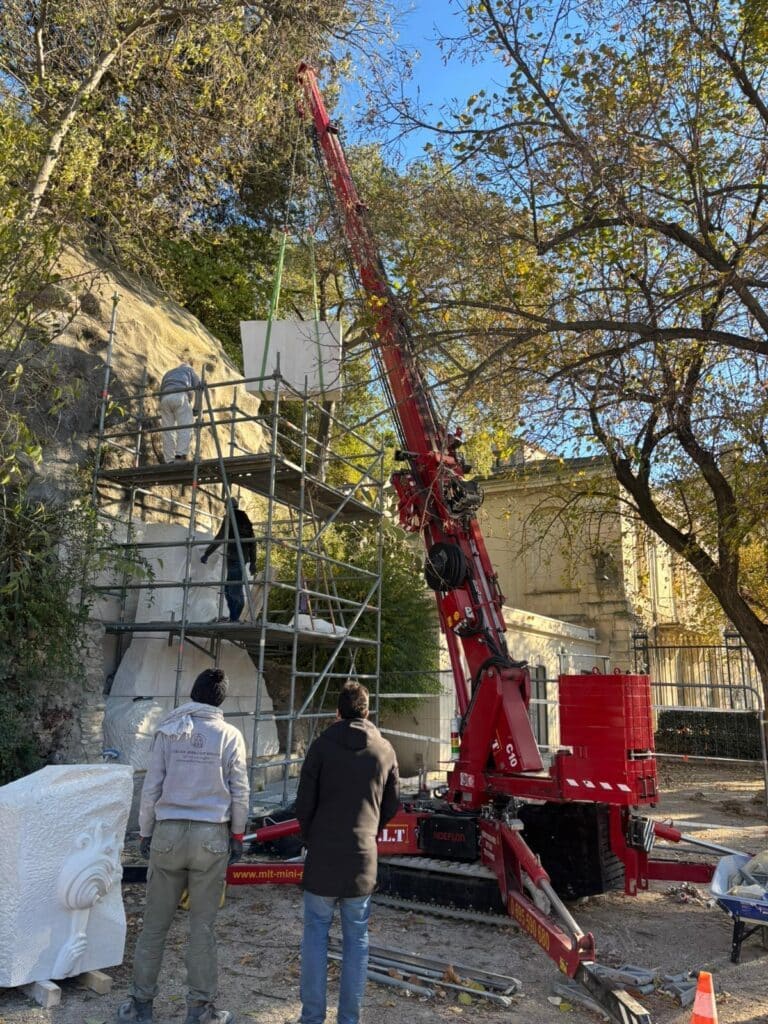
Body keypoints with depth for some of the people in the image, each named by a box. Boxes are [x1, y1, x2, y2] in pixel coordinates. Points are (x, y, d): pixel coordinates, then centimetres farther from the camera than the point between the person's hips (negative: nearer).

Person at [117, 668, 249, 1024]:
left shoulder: (167, 731, -1)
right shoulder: (229, 735, -4)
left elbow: (151, 787, 1)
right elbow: (240, 792, -1)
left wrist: (145, 832, 12)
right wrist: (237, 834, 10)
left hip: (168, 833, 1)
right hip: (212, 836, -1)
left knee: (155, 922, 12)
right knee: (202, 926, 8)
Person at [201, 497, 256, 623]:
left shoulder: (229, 518, -3)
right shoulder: (246, 520, 18)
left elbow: (220, 538, -12)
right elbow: (252, 542, 17)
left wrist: (206, 554, -9)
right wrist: (253, 562, 20)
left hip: (233, 557, -7)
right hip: (244, 557, 7)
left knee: (235, 589, -8)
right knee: (229, 587, 10)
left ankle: (234, 618, -10)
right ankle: (234, 618, 5)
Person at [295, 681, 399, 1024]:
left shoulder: (322, 745, -5)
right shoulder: (385, 749, 3)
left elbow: (304, 804, -4)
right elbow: (391, 806, 10)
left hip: (323, 854, -2)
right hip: (364, 856, 2)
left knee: (316, 933, 10)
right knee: (356, 938, 11)